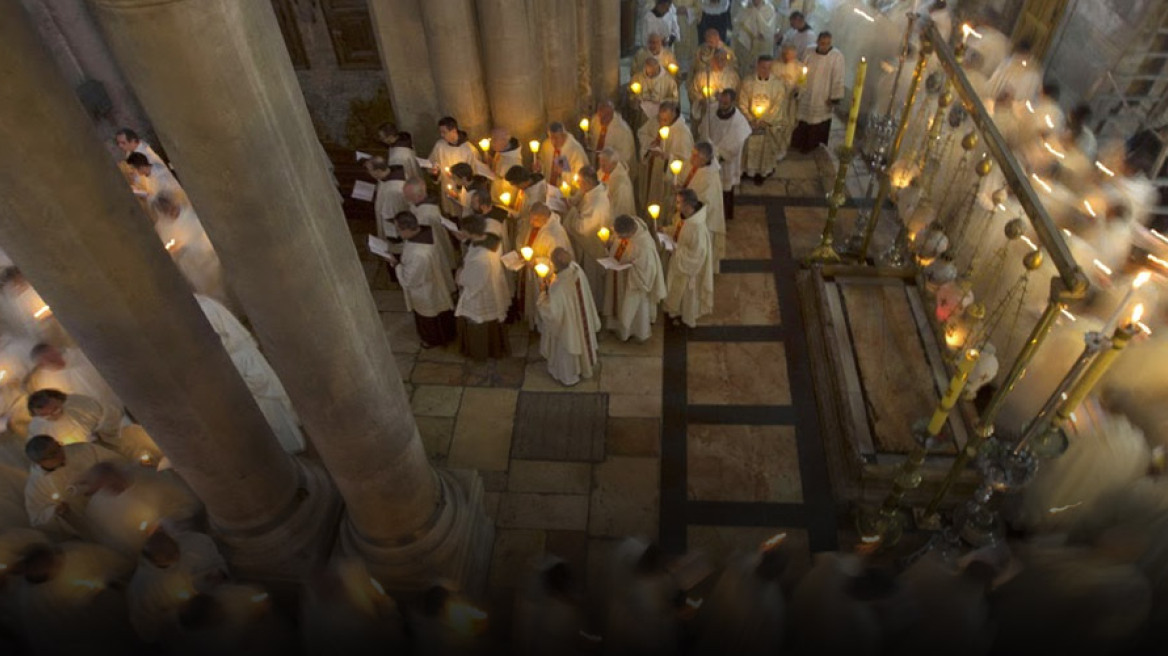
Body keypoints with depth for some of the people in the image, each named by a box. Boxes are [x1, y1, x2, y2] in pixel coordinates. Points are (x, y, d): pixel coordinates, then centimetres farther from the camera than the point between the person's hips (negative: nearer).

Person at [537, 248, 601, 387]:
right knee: (581, 339, 31)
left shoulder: (557, 287, -40)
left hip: (567, 323, -6)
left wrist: (544, 295, -15)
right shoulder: (576, 268, -20)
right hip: (581, 317, 6)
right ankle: (585, 366, 57)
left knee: (568, 348, 21)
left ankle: (569, 376, 46)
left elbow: (553, 313, -29)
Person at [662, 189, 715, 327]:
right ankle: (675, 310, 54)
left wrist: (676, 248, -25)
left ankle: (686, 317, 44)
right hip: (679, 259, 8)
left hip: (689, 264, -8)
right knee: (677, 286, 29)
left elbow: (695, 253, -31)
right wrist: (665, 230, -7)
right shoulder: (683, 215, -13)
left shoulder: (697, 226, -39)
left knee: (686, 290, 18)